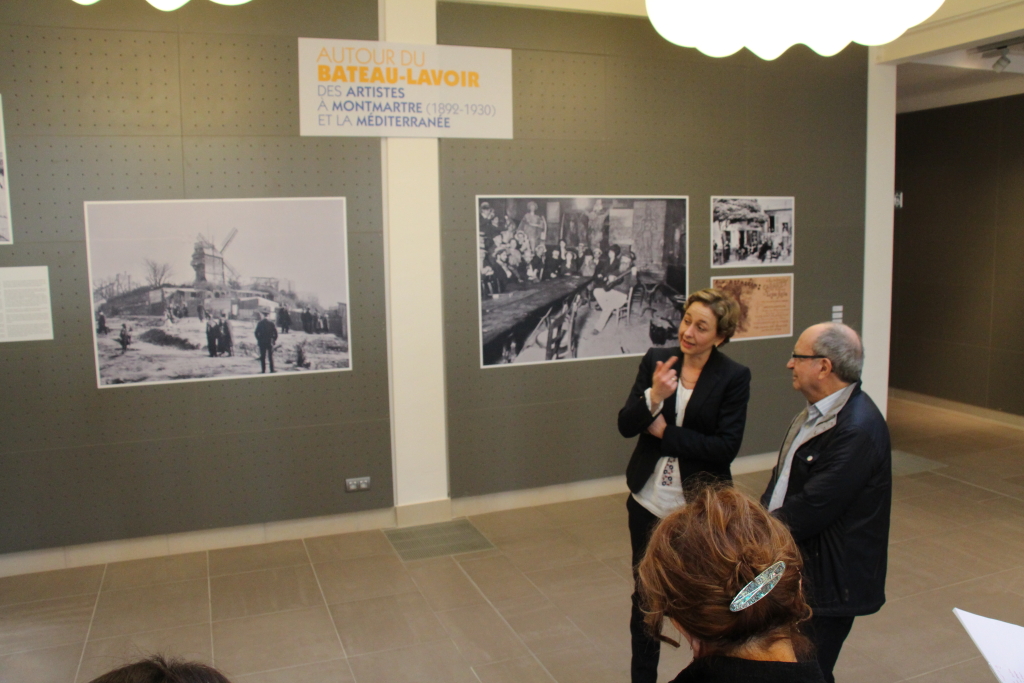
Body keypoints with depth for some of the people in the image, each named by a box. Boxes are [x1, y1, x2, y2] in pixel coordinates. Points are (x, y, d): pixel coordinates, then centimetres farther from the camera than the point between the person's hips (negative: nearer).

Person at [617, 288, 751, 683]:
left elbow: (726, 447, -16)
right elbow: (625, 426, -6)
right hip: (649, 501, 3)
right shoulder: (656, 360, -2)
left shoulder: (734, 377, -10)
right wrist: (653, 396, -24)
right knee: (645, 596, 16)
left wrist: (666, 432, -15)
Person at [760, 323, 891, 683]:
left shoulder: (858, 430, -25)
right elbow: (782, 480, 12)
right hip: (796, 571, 9)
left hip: (827, 582, -9)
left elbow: (809, 511, -26)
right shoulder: (821, 411, 6)